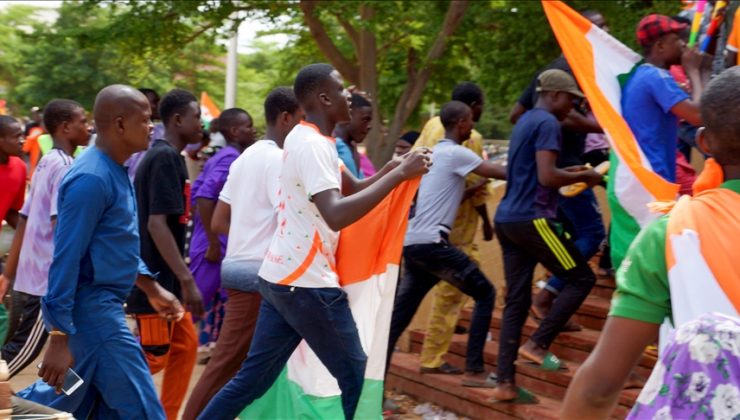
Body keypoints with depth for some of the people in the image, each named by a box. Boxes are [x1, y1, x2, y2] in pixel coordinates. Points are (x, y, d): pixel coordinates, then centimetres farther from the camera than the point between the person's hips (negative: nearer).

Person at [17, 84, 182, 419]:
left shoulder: (116, 172, 11)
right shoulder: (92, 179, -20)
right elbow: (66, 257, -22)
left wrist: (152, 289, 22)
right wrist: (59, 335, -23)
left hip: (102, 307, 10)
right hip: (92, 310, -10)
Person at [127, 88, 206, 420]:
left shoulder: (160, 155, 13)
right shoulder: (167, 158, -17)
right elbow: (156, 223, -24)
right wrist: (187, 279, -25)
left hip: (163, 278, 10)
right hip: (157, 279, -10)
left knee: (185, 346, 14)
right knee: (154, 357, -3)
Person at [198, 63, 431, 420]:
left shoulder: (304, 137, 14)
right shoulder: (314, 145, -17)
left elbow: (353, 189, 20)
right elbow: (336, 214, -31)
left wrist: (393, 168, 1)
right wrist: (399, 175, -28)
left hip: (281, 277, 10)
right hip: (306, 283, -10)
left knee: (254, 377, 13)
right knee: (356, 377, 3)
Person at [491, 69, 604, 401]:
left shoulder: (526, 121, 21)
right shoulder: (548, 123, -9)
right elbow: (546, 177, -19)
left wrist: (571, 174, 23)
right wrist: (583, 176, -4)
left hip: (507, 219, 9)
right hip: (531, 219, -9)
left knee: (516, 301, 7)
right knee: (581, 278, 2)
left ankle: (504, 382, 3)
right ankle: (537, 343, -4)